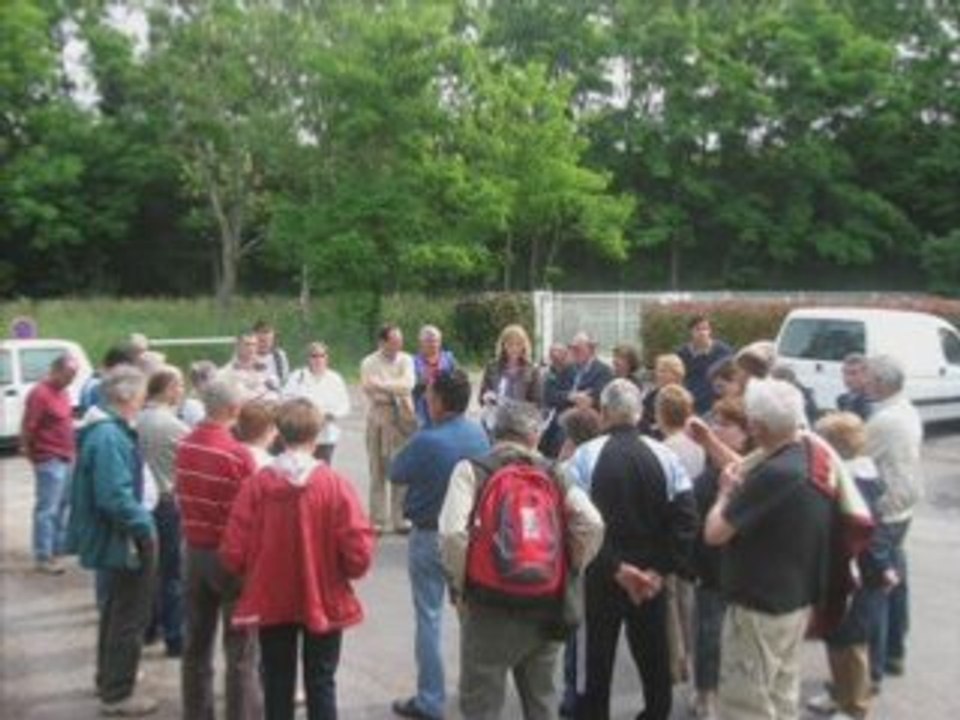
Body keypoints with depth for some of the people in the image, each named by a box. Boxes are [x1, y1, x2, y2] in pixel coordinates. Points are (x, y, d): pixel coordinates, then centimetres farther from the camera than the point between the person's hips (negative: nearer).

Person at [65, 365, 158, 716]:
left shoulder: (103, 429, 8)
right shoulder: (110, 437, -25)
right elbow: (116, 497, -30)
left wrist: (139, 523, 15)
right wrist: (145, 527, -18)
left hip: (113, 536, 11)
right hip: (124, 539, -11)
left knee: (116, 609, 24)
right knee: (130, 617, 3)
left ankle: (108, 679, 38)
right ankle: (117, 694, 15)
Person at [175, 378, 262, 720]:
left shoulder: (184, 447, 1)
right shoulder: (237, 453, -21)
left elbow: (182, 499, 10)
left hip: (194, 550, 7)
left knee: (196, 642, 17)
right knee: (241, 649, 4)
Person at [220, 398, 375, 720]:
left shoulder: (256, 484, -13)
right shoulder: (334, 485, -16)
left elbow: (233, 552, -11)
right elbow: (358, 553, -18)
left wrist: (257, 573, 11)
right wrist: (340, 573, 5)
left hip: (271, 600, 2)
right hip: (324, 600, -1)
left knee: (277, 684, 18)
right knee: (320, 684, 13)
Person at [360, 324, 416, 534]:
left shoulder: (405, 360, 9)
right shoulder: (369, 363, 3)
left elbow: (408, 383, -8)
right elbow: (370, 392, -8)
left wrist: (383, 385, -17)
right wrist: (397, 393, -11)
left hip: (403, 418, 1)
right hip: (378, 419, -1)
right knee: (378, 471, 2)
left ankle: (400, 518, 8)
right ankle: (378, 520, 9)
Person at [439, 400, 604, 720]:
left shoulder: (471, 471, -3)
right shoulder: (554, 475, 6)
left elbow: (452, 534, -17)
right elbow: (593, 526, -6)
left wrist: (460, 585, -4)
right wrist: (568, 572, 6)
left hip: (489, 608, -3)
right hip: (546, 608, 3)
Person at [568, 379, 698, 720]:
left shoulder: (585, 455, -10)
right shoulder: (664, 456, -3)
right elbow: (686, 518, -8)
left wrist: (613, 566, -12)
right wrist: (661, 569, -6)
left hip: (602, 575, -2)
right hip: (650, 578, 2)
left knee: (599, 660, 10)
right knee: (654, 663, 14)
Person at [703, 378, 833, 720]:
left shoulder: (774, 474, -31)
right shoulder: (811, 454, -2)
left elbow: (714, 533, -25)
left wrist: (726, 491, -8)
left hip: (761, 604, -9)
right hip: (797, 596, 9)